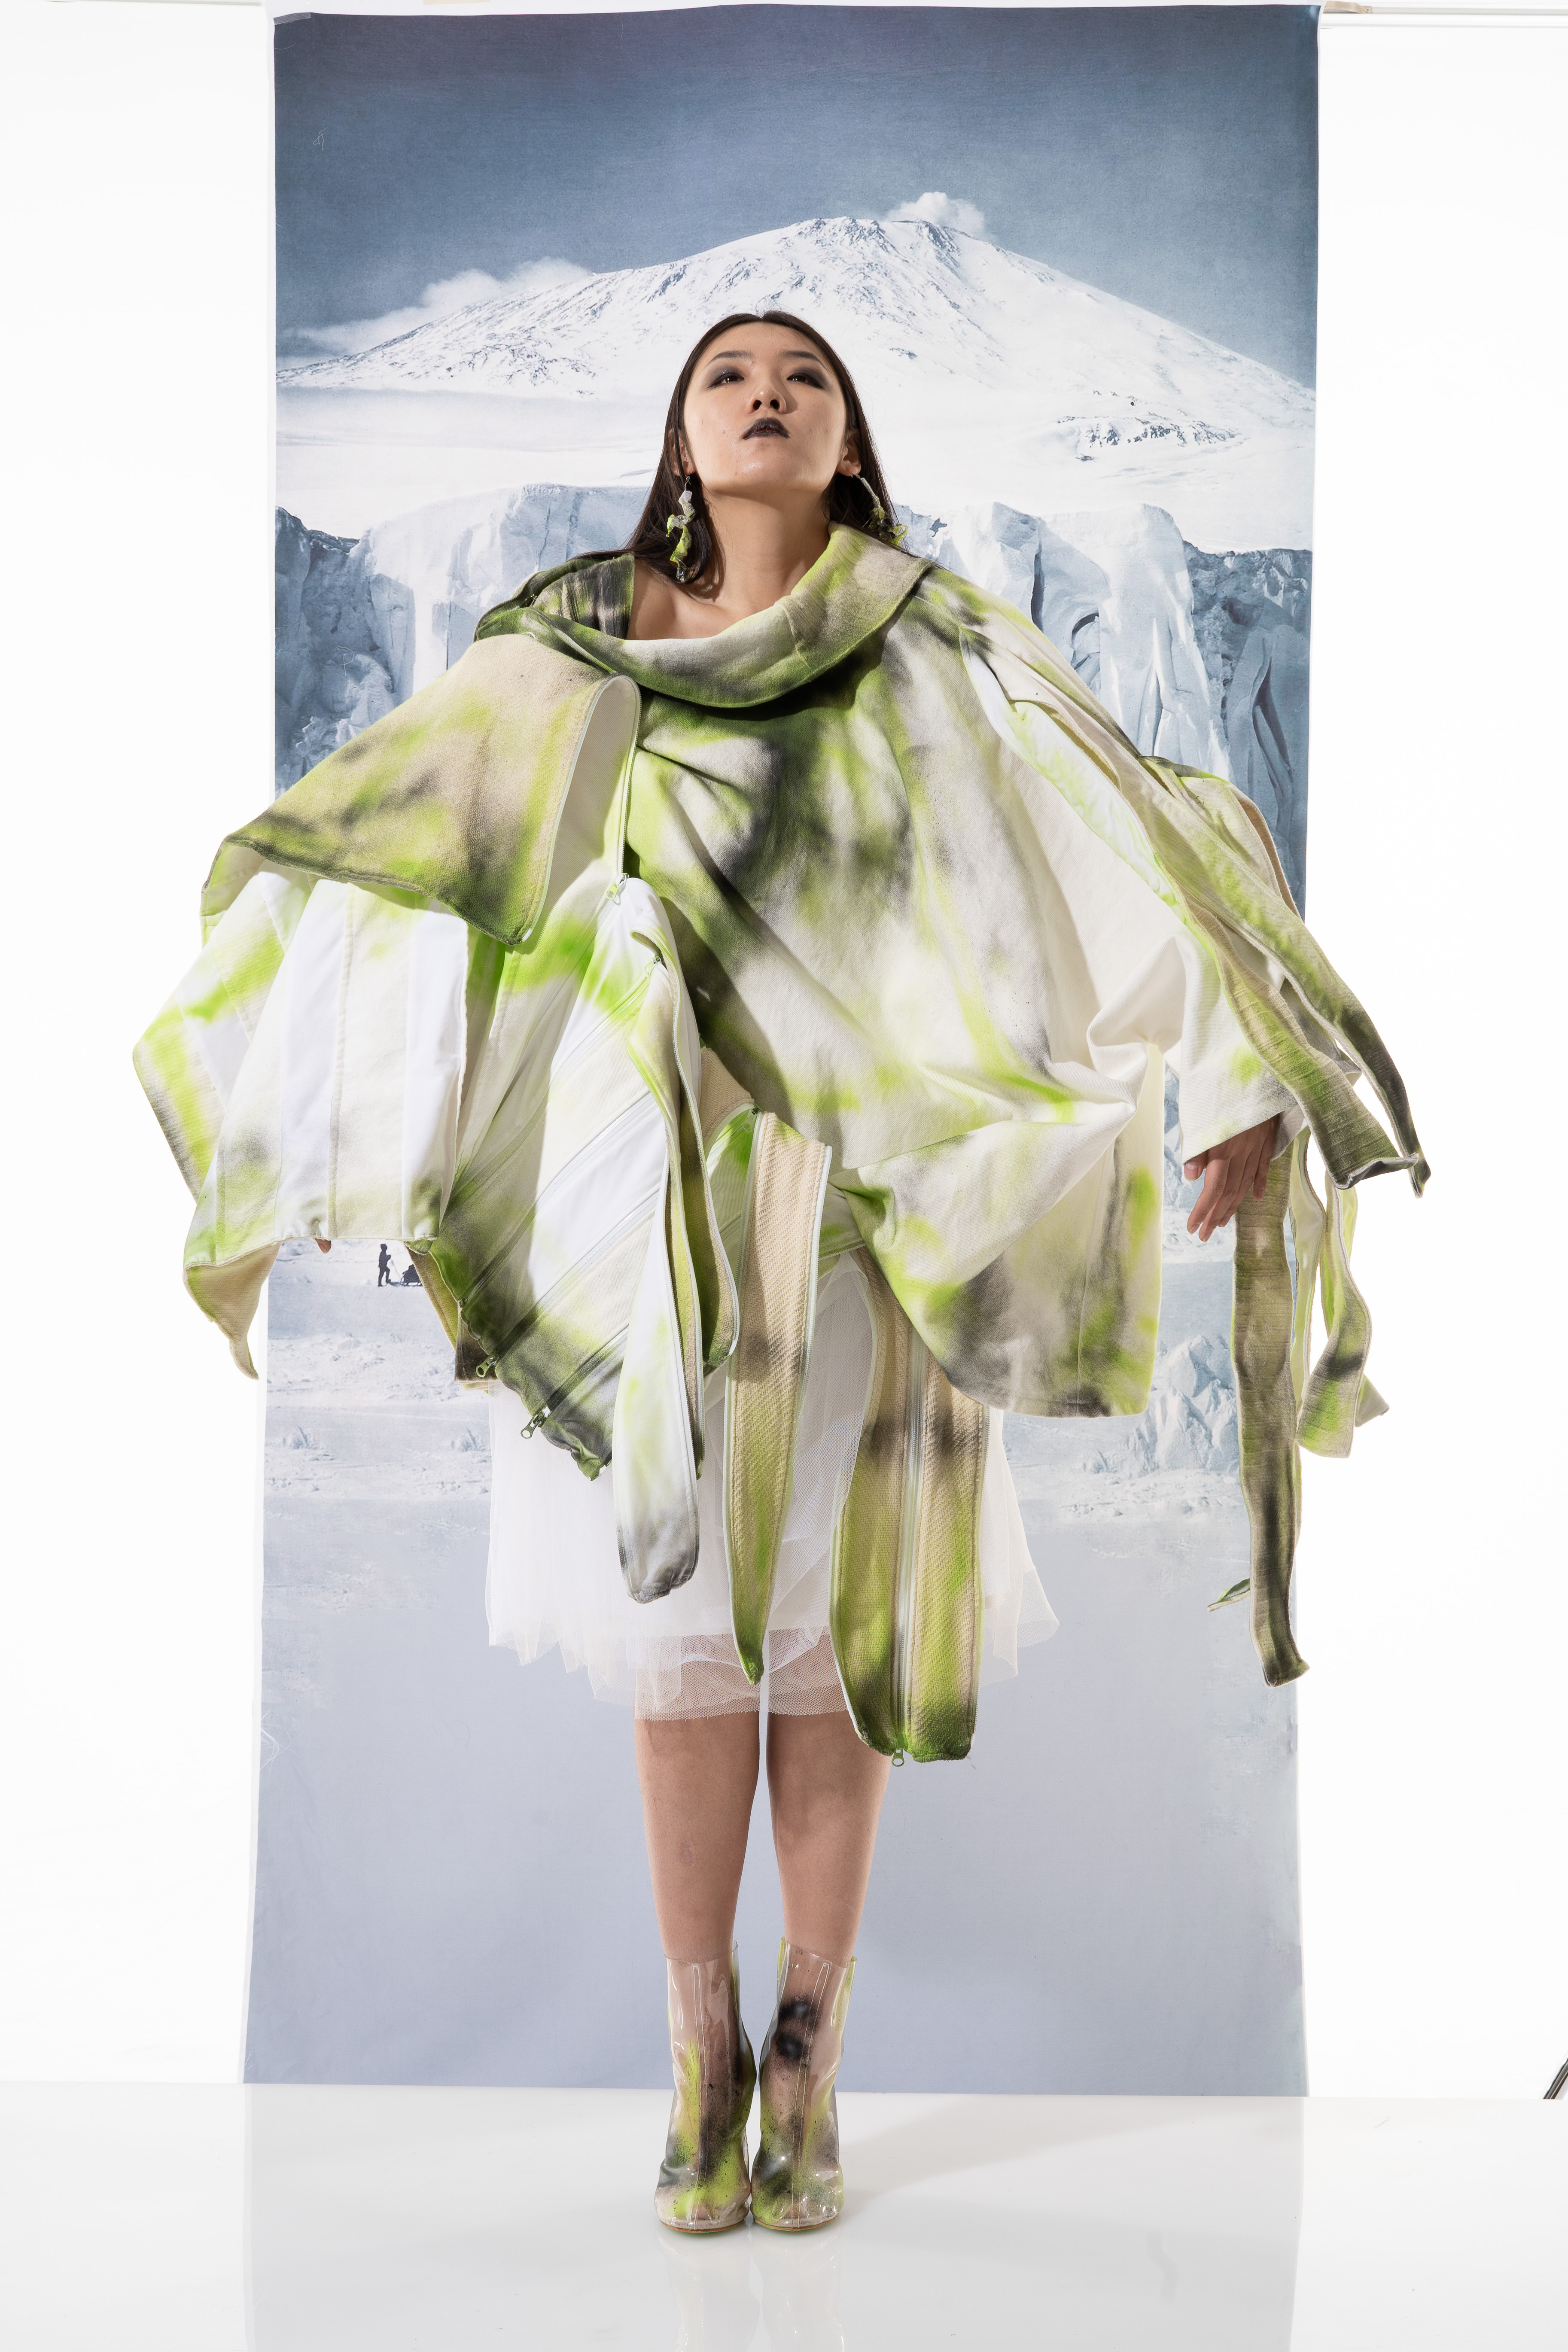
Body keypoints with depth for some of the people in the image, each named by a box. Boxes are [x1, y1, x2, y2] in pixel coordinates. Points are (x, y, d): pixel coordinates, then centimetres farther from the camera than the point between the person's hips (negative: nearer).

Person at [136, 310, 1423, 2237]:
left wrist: (1237, 1080, -18)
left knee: (838, 1622, 4)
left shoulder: (940, 650, 1)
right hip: (659, 1191, 1)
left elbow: (1136, 844, -7)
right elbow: (362, 830, 8)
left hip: (873, 1201, -1)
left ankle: (811, 2051, 20)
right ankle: (704, 2044, 21)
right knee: (679, 1614, 4)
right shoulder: (574, 650, 6)